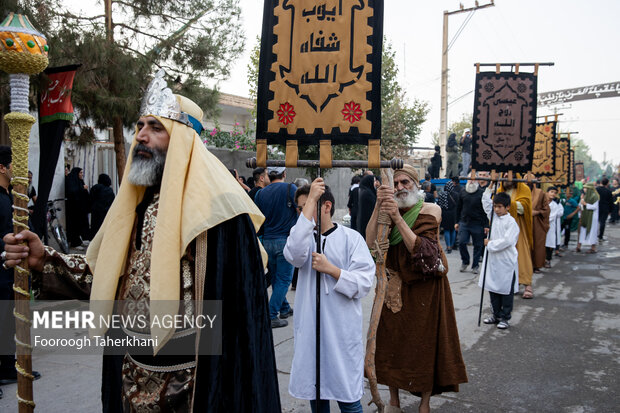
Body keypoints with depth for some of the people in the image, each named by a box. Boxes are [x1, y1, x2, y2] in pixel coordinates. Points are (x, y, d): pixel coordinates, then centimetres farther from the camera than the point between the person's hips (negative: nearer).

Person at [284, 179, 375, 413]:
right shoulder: (304, 236, 4)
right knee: (314, 393, 16)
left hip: (342, 330, -3)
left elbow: (364, 283, -9)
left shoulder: (351, 238, -3)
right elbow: (294, 254, -22)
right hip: (310, 329, 3)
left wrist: (330, 269, -18)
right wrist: (310, 200, -21)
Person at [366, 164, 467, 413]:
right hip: (395, 288, 3)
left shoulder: (431, 210, -6)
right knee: (392, 340, 8)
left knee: (426, 342, 5)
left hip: (425, 288, -3)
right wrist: (378, 206, -24)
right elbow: (369, 243, -15)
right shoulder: (388, 210, 2)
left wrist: (397, 217, -27)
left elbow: (419, 247, -21)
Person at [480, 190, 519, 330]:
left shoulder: (511, 222, -13)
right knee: (493, 288, 14)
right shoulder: (493, 216, 7)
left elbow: (507, 241, -21)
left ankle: (505, 318, 15)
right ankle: (496, 314, 28)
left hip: (506, 262, -7)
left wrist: (490, 244, -15)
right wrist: (489, 188, 3)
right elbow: (486, 202, 12)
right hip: (493, 260, 7)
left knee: (506, 291, 5)